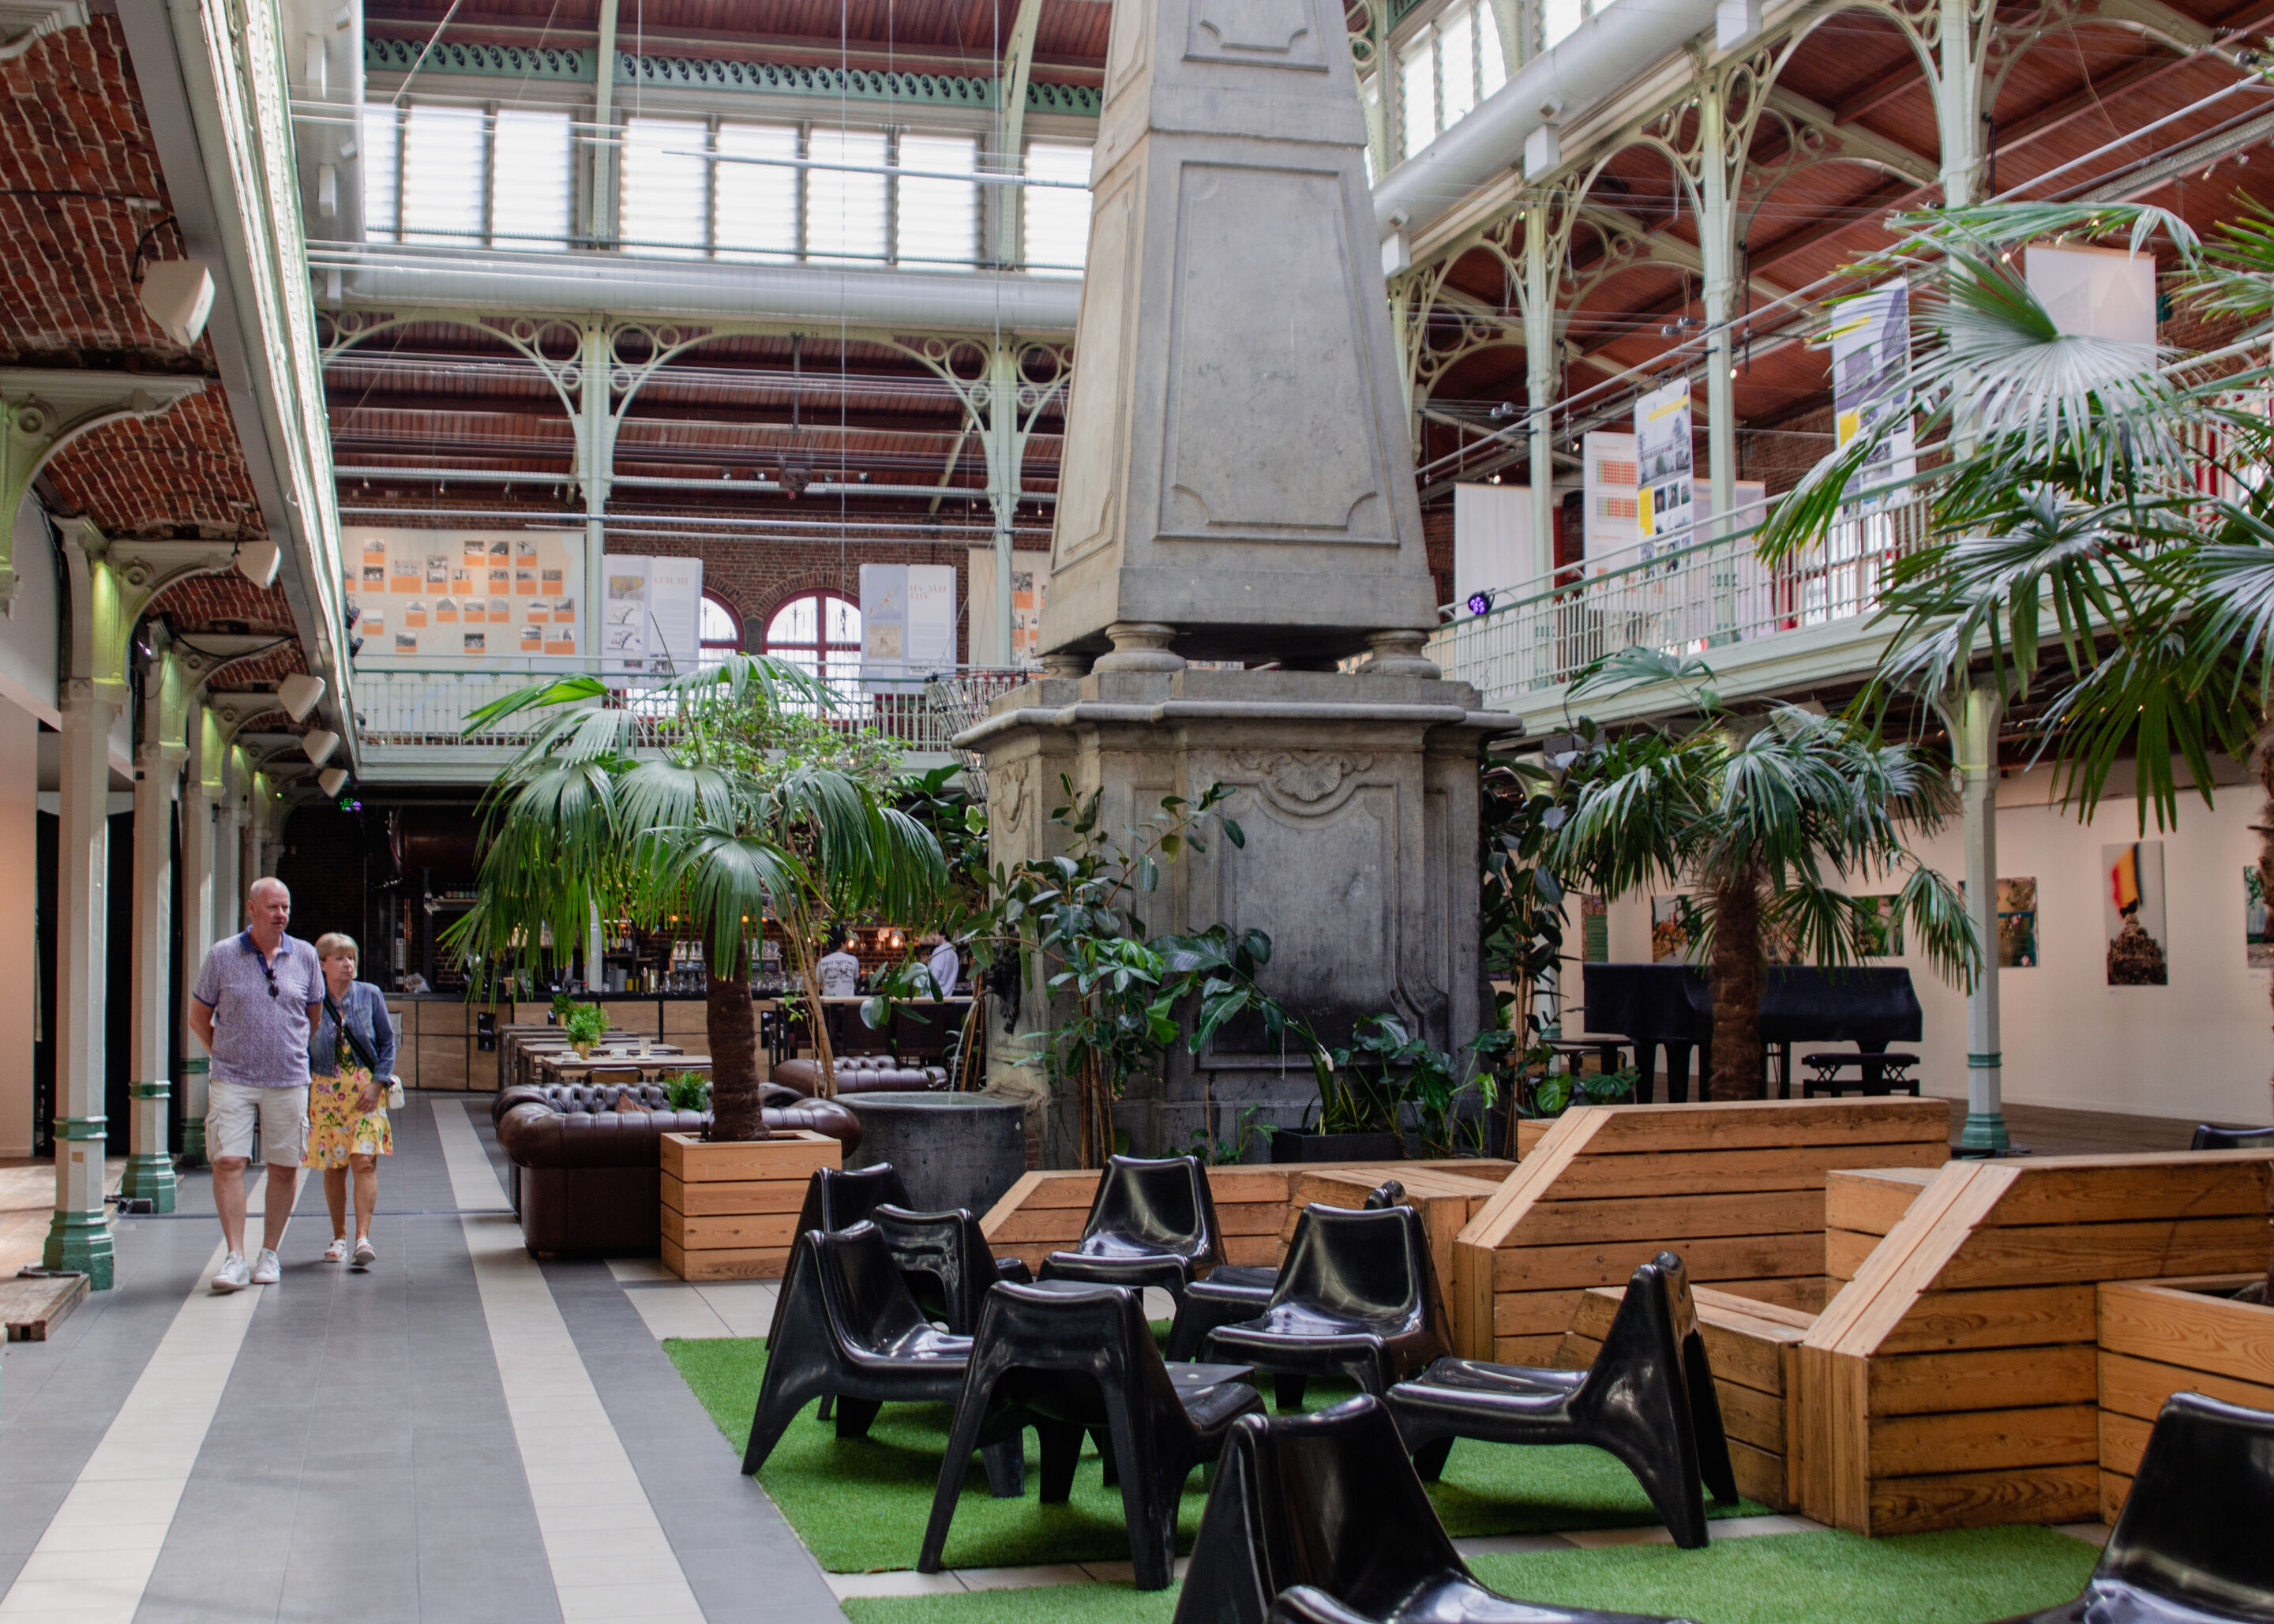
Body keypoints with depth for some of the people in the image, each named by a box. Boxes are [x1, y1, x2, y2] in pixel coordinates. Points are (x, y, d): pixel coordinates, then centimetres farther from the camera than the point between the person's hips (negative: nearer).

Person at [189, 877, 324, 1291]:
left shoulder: (305, 956, 5)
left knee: (284, 1168, 4)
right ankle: (235, 1258, -8)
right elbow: (198, 1017, 10)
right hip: (232, 1082, -2)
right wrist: (225, 1056, 7)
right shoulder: (222, 956, 0)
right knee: (228, 1163, -11)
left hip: (288, 1081, 2)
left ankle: (269, 1253, 17)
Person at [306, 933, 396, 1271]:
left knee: (364, 1161, -12)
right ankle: (339, 1237, 19)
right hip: (326, 1090, 0)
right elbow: (301, 1050, 8)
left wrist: (377, 1083, -5)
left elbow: (388, 1042, 6)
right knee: (334, 1167, 5)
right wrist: (304, 1091, 2)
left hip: (366, 1088, 0)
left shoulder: (370, 995, 3)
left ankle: (363, 1237, -15)